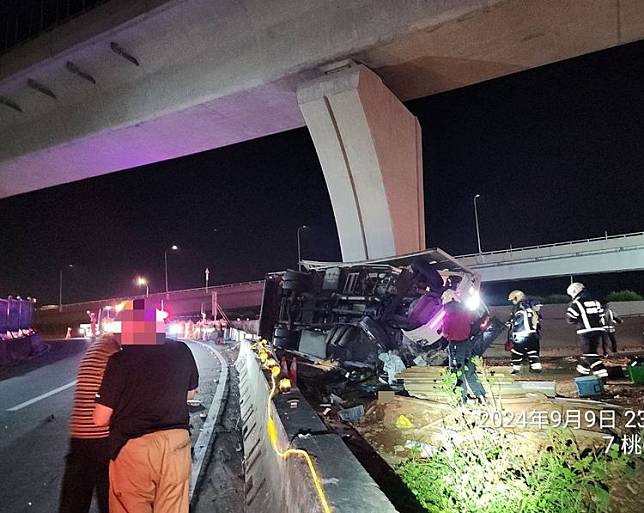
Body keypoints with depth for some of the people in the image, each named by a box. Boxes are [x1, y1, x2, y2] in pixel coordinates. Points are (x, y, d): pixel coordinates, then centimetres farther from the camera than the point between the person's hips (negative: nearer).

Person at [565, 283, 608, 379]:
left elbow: (570, 319, -4)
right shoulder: (595, 301, 14)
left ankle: (602, 375, -17)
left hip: (586, 332, -8)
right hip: (598, 330, 8)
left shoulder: (576, 303, -8)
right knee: (586, 352, 20)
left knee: (590, 355, -7)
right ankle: (583, 372, 31)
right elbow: (601, 315, 13)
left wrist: (569, 308, 10)